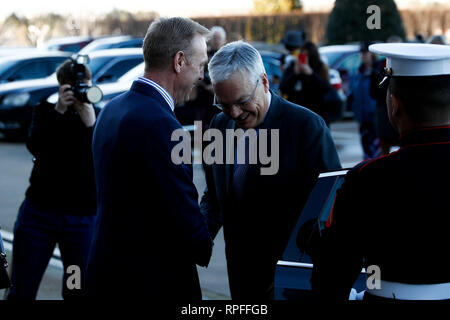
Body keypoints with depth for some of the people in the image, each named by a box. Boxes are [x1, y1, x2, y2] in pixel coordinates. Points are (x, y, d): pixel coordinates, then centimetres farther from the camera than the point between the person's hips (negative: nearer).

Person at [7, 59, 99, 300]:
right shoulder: (45, 112, 6)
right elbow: (35, 147, -12)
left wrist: (90, 122, -23)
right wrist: (59, 111, -22)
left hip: (82, 217, 0)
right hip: (39, 212, 1)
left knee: (79, 291, -1)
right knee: (22, 291, 2)